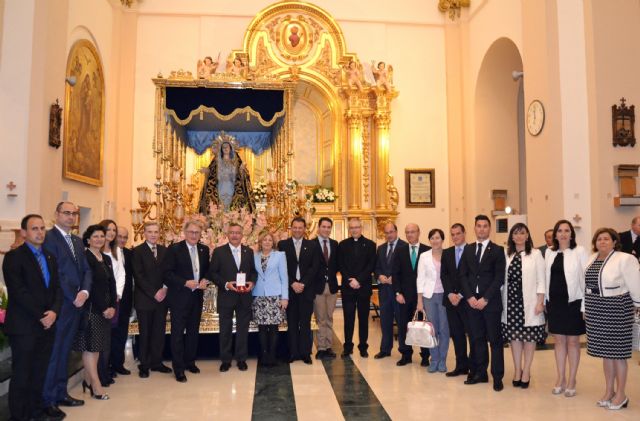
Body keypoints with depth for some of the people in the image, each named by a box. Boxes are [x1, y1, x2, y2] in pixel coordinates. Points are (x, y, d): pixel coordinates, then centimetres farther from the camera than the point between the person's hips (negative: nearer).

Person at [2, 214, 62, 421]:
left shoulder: (50, 257, 15)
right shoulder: (14, 256, -6)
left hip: (47, 324, 6)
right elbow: (18, 292, -14)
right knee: (21, 375, 3)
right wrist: (40, 317, -14)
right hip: (23, 326, -5)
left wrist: (54, 311, -6)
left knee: (39, 373, 10)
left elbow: (57, 288, 11)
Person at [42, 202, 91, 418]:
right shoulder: (48, 237, -10)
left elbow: (86, 270, 11)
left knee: (64, 351, 15)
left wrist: (85, 291, -7)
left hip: (76, 304, 7)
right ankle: (48, 400, 11)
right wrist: (73, 298, -13)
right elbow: (54, 273, -15)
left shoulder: (78, 241, 15)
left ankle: (60, 392, 25)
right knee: (53, 353, 1)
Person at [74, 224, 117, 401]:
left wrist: (112, 306, 1)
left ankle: (88, 380, 18)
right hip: (90, 308, -7)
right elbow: (89, 286, -14)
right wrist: (103, 309, -13)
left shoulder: (107, 259, 13)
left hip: (106, 309, 7)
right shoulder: (84, 258, -9)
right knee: (90, 346, -3)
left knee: (97, 346, 9)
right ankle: (96, 386, -1)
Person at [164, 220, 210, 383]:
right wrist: (185, 282, -21)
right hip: (179, 297, -5)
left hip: (197, 296, 5)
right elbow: (167, 273, -12)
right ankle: (179, 368, 10)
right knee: (178, 332, 1)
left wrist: (205, 281, -5)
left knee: (193, 331, 15)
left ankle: (190, 361, 29)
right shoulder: (174, 249, -9)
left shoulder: (204, 249, 7)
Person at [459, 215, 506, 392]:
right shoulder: (468, 249, 10)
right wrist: (469, 297, -6)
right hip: (472, 301, 4)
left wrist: (485, 299, -13)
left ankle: (497, 377, 10)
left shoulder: (497, 250, -2)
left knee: (495, 340, 2)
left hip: (491, 302, -4)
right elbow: (463, 275, 7)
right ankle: (480, 373, 19)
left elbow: (499, 278, -7)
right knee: (477, 339, 9)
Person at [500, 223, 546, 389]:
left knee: (529, 336, 5)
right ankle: (517, 370, 21)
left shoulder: (535, 254, -2)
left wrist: (540, 302, -8)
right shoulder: (507, 255, 5)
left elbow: (540, 280, -3)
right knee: (514, 336, 8)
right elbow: (504, 279, 6)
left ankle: (526, 371, 17)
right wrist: (503, 302, 3)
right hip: (511, 302, 3)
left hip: (529, 302, -3)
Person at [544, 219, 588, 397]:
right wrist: (544, 300, 7)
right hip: (554, 302, 4)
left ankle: (571, 381, 19)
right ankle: (560, 379, 23)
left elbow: (586, 278, -7)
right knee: (558, 340, 11)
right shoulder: (549, 253, 6)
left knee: (573, 341, 7)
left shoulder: (579, 251, -5)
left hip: (573, 301, -4)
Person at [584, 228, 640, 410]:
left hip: (616, 309, -6)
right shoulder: (592, 259, 8)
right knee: (605, 351, 14)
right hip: (596, 310, 6)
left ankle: (621, 394, 17)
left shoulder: (625, 259, -12)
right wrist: (586, 308, 14)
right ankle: (609, 391, 26)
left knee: (617, 351, 3)